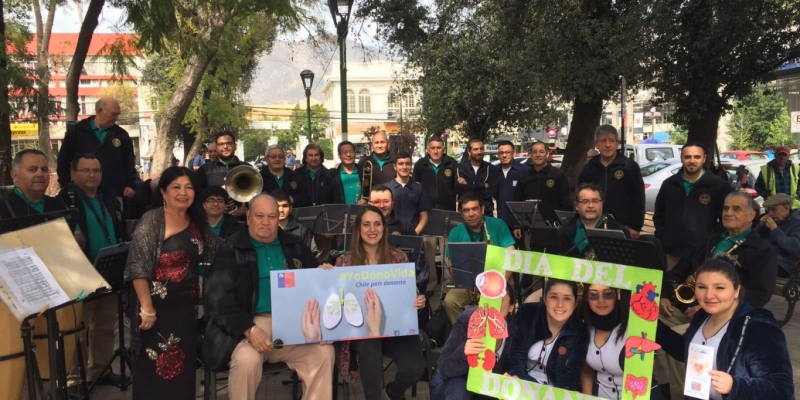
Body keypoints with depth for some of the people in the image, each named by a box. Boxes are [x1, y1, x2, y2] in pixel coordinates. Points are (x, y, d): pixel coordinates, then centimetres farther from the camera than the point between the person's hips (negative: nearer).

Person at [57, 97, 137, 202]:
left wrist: (130, 185, 3)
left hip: (114, 195, 2)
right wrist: (67, 188, 1)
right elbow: (63, 161, 6)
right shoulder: (76, 131, 3)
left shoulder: (121, 135, 7)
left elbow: (129, 163, 13)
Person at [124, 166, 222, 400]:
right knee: (155, 369, 5)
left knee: (183, 369, 14)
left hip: (186, 307, 6)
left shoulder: (197, 224, 8)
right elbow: (137, 267, -16)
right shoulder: (152, 220, -10)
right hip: (158, 306, -6)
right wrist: (147, 308, -19)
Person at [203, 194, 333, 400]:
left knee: (324, 352, -19)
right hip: (248, 325, -3)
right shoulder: (232, 249, 0)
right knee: (247, 359, -31)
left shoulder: (295, 246, 13)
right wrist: (249, 329, -21)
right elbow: (217, 297, -9)